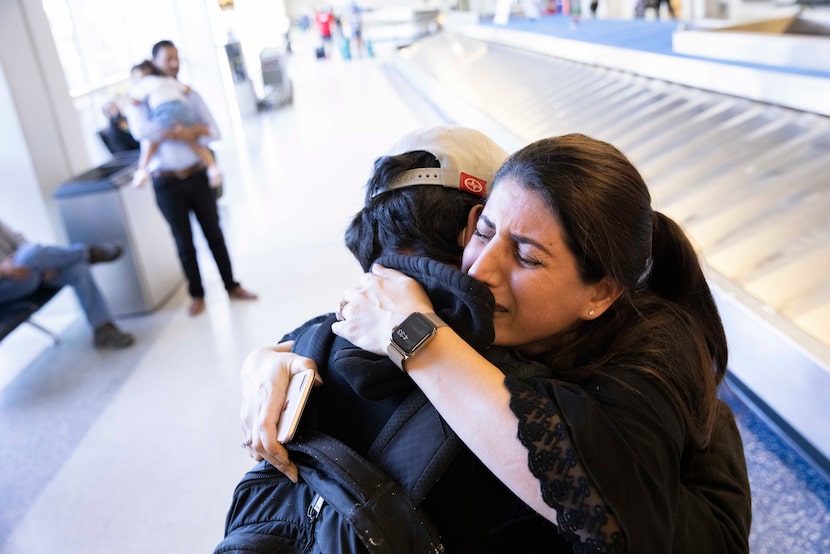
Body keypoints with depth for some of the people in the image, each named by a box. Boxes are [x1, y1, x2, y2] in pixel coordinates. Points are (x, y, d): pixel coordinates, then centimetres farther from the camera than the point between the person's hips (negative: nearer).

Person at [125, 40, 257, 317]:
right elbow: (140, 130, -21)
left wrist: (194, 131, -22)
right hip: (167, 182, -2)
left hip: (197, 176, 2)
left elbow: (214, 131, -2)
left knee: (214, 233, 11)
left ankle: (231, 286, 24)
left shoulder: (189, 94, 7)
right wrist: (181, 133, -22)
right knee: (184, 241, 9)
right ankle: (197, 294, 24)